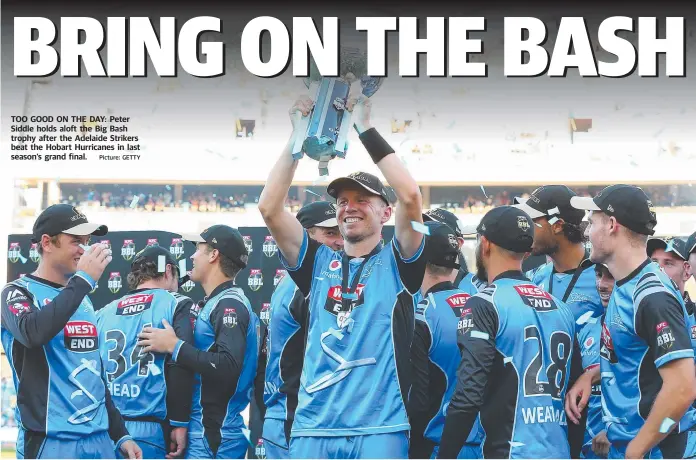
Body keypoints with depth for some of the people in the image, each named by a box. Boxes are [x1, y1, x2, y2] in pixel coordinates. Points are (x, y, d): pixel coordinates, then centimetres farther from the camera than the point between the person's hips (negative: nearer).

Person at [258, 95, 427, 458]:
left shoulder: (396, 263, 8)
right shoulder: (318, 262, 17)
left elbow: (410, 197, -8)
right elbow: (269, 207, 6)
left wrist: (365, 129, -5)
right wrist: (298, 138, 1)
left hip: (380, 428, -3)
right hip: (313, 428, 3)